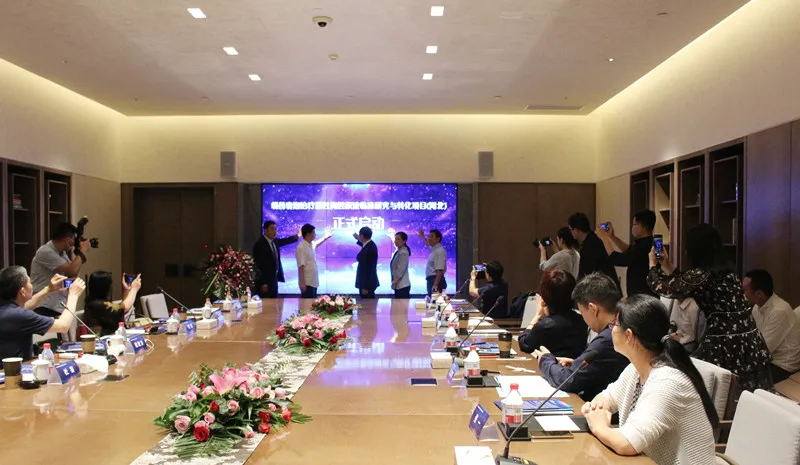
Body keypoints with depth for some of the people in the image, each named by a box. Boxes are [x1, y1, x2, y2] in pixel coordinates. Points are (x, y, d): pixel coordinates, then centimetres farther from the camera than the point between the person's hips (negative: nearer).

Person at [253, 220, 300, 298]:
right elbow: (258, 264, -18)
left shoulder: (274, 241, 6)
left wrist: (297, 236, 39)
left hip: (274, 279, 8)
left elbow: (282, 241, 30)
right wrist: (263, 283, -19)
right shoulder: (260, 244, -17)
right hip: (264, 281, -8)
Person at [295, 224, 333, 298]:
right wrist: (302, 283, -22)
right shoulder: (301, 248, -16)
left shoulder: (311, 245, 9)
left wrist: (325, 237, 36)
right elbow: (301, 267, -20)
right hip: (307, 283, -9)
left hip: (313, 282, 9)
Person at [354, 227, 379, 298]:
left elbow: (367, 269, -24)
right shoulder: (371, 245, 5)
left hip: (367, 283, -10)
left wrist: (365, 287, -21)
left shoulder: (369, 249, -24)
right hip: (369, 281, 10)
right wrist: (358, 240, 28)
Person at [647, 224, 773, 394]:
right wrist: (667, 265, 32)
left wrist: (653, 264, 14)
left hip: (726, 347, -8)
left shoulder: (700, 275, -14)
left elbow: (661, 288, -4)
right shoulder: (724, 271, 12)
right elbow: (685, 285, 25)